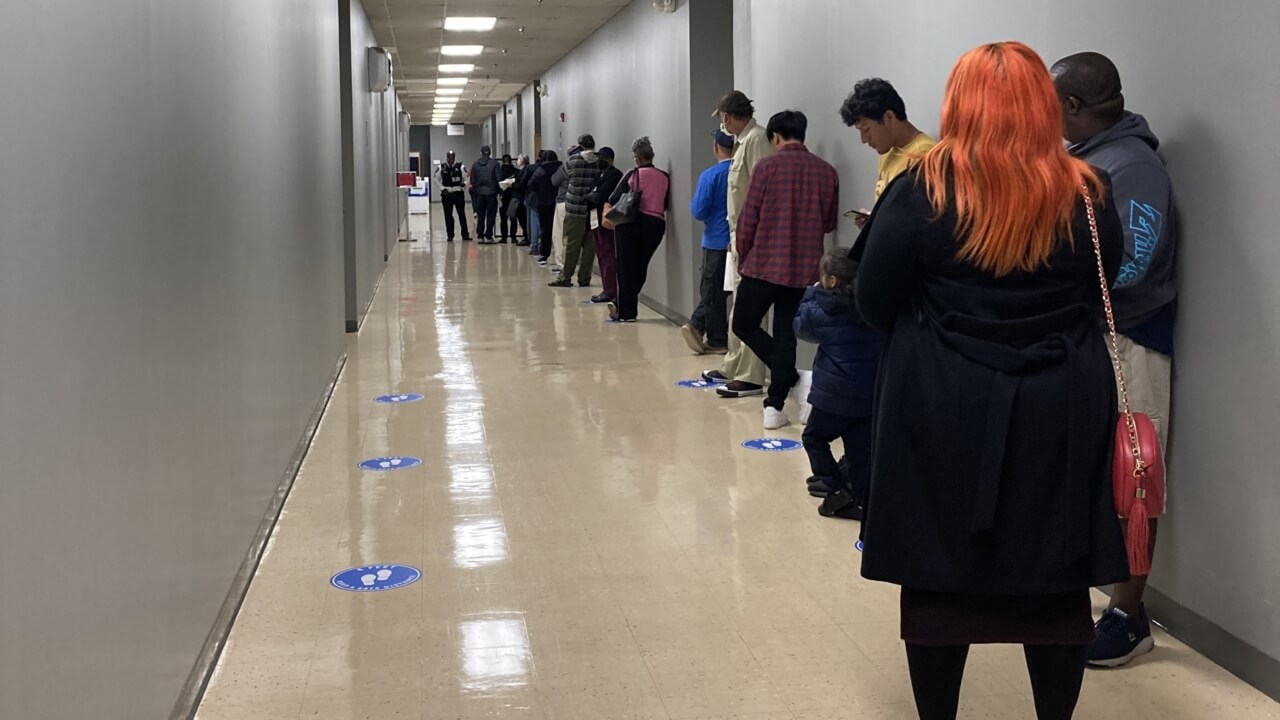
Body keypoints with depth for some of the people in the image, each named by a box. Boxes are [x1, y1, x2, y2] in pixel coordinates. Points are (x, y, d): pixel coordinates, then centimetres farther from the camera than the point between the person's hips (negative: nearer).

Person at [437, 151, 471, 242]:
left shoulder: (460, 167, 0)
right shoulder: (442, 168, 4)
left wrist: (464, 183, -16)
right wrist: (442, 188, -1)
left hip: (458, 193, -1)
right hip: (446, 194, 1)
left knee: (462, 214, -3)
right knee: (448, 216, 4)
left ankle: (465, 235, 1)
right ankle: (450, 235, 11)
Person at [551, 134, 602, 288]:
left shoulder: (572, 160, -5)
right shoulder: (600, 162, -4)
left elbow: (565, 182, 7)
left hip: (574, 208, -1)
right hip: (594, 209, 1)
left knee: (571, 244, 4)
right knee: (589, 245, 6)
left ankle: (565, 277, 7)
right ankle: (584, 279, 9)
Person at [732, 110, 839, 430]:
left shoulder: (767, 166, -7)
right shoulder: (826, 171, 2)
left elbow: (748, 219, -5)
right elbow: (830, 222, 12)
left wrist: (743, 258, 9)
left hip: (763, 265, -4)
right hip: (803, 270, 4)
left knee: (744, 325, 13)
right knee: (785, 335, 10)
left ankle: (791, 378, 3)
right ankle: (775, 406, 9)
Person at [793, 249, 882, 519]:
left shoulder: (821, 309, -9)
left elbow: (801, 327, 9)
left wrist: (811, 294, 16)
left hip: (835, 392, -4)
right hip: (872, 392, 4)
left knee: (814, 436, 15)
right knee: (861, 447, 9)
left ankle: (835, 487, 6)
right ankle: (859, 498, 8)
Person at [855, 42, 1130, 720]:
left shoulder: (922, 188, -10)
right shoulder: (1087, 194, -2)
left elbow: (874, 300, -4)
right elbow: (1101, 291, 11)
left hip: (943, 410, -2)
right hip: (1061, 411, 2)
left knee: (941, 576, 10)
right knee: (1055, 579, 12)